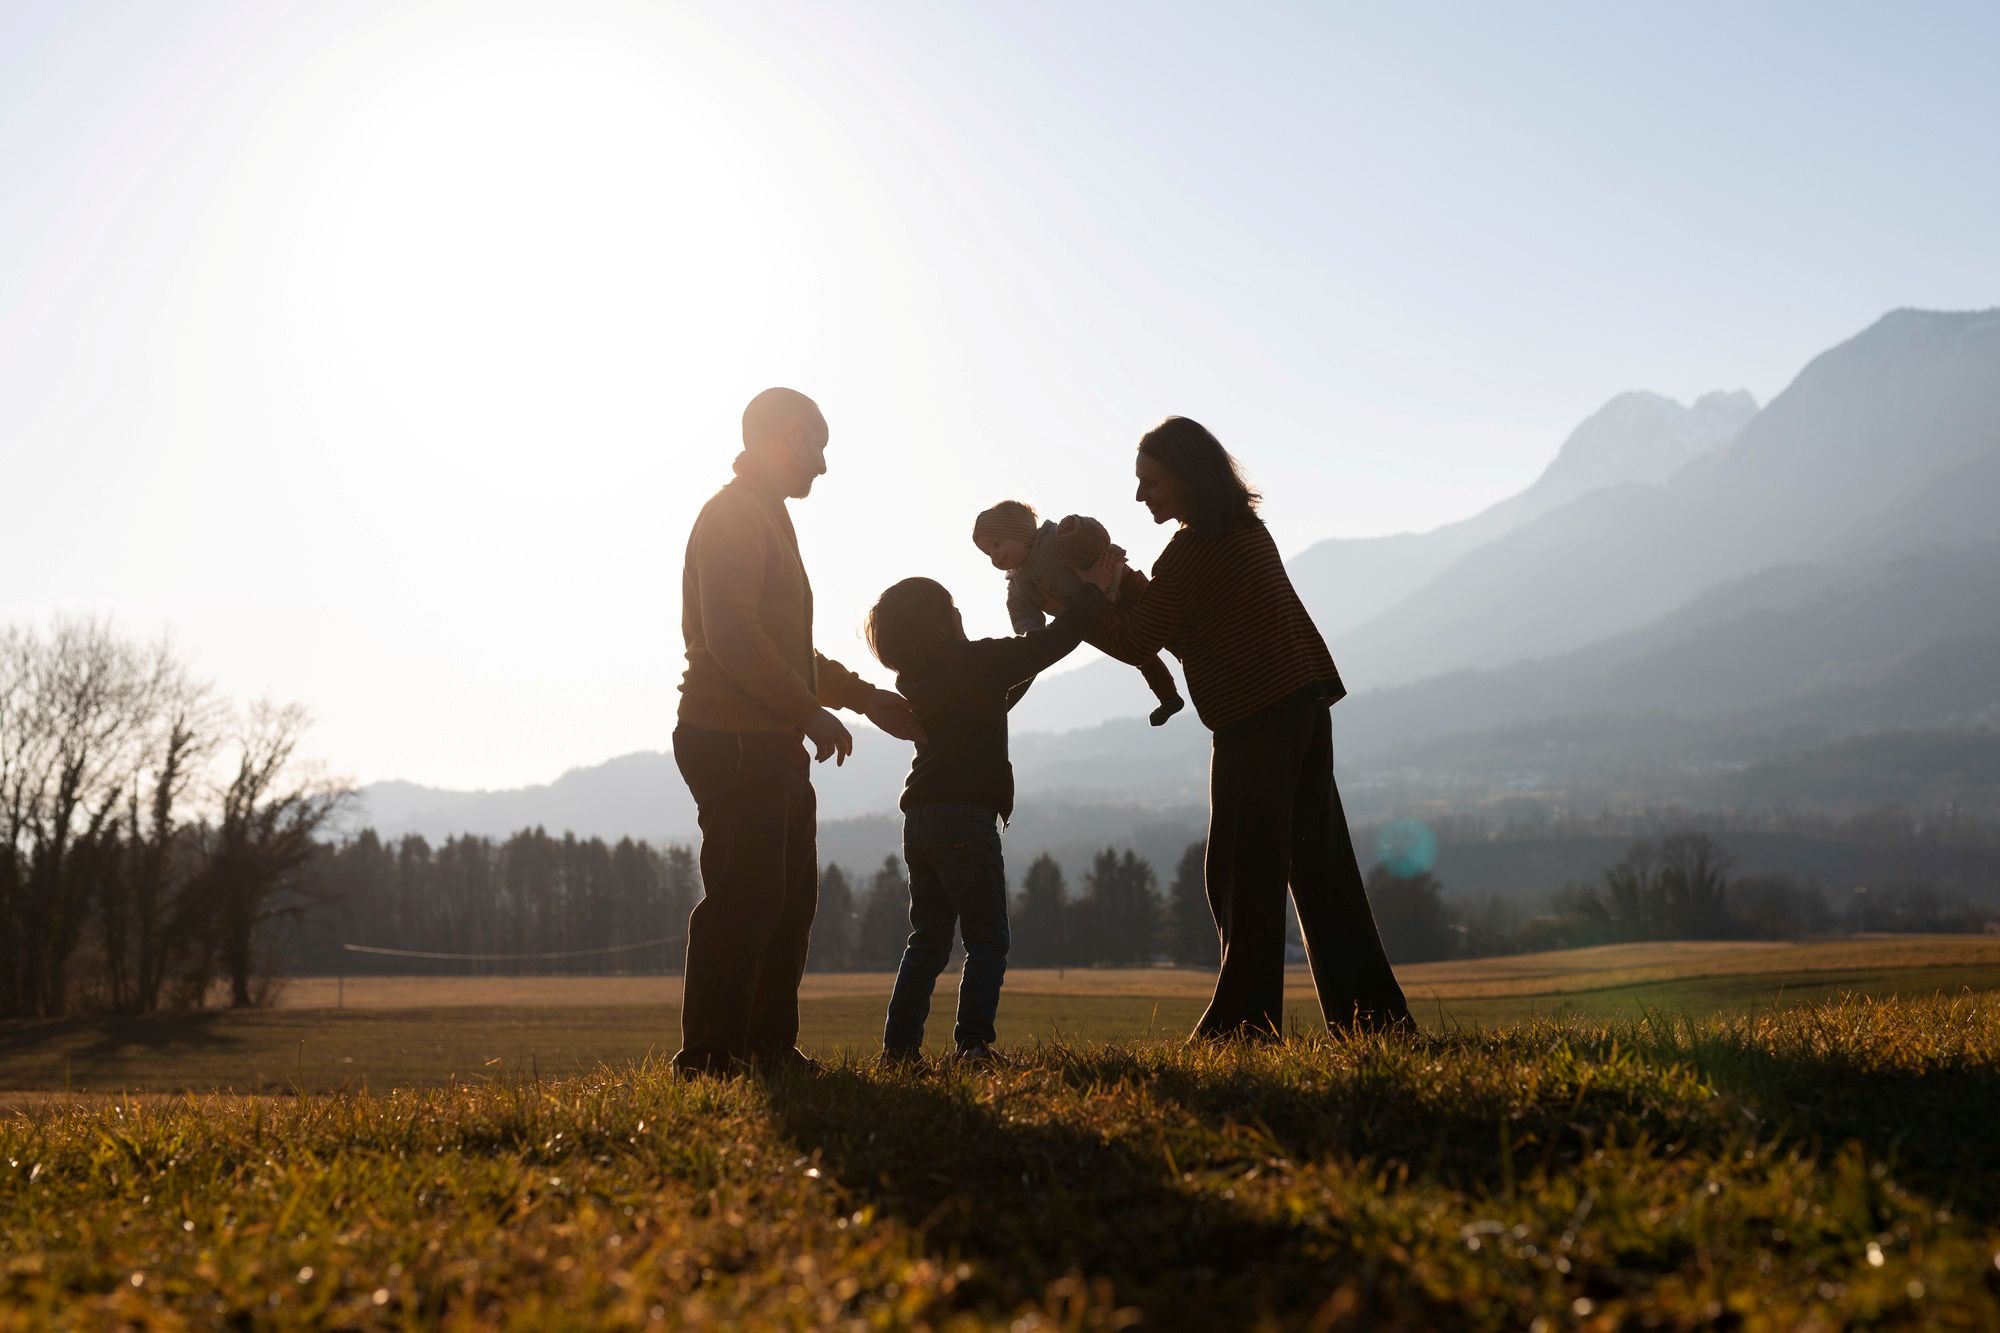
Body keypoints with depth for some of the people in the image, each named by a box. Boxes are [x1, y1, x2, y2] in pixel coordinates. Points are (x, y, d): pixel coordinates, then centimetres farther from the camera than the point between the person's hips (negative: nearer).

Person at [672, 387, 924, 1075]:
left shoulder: (766, 518, 26)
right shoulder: (734, 514, -7)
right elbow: (731, 637, -19)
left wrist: (871, 699, 27)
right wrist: (811, 710, -18)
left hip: (771, 744, 10)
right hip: (735, 739, -10)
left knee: (788, 899, 9)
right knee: (744, 898, -12)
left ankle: (770, 1046, 13)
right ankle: (710, 1054, -9)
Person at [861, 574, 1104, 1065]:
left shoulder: (916, 680, 14)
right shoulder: (979, 661, -7)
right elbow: (1058, 639, -4)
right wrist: (1093, 592, 9)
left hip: (919, 820, 7)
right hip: (966, 819, -7)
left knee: (927, 939, 13)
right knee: (987, 941, -2)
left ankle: (900, 1043, 10)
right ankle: (973, 1042, -11)